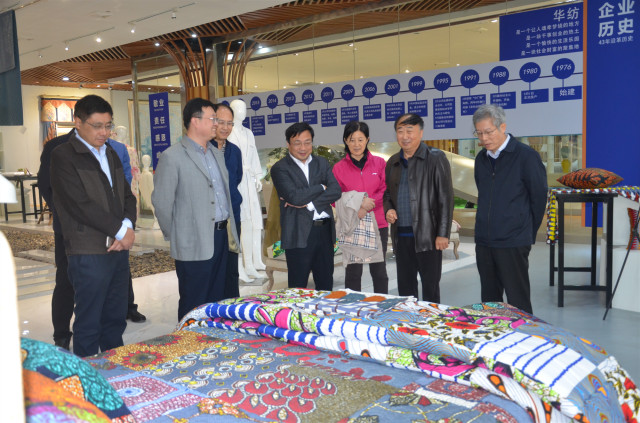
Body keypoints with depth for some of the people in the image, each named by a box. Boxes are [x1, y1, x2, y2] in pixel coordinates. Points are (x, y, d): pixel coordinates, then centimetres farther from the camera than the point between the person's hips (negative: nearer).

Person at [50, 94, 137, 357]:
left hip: (119, 247, 7)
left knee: (116, 319, 15)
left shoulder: (111, 154, 16)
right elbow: (81, 204, -16)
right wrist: (120, 229, -11)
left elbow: (127, 195, 13)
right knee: (89, 325, 3)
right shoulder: (63, 156, -7)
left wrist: (127, 226, -6)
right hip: (89, 252, -7)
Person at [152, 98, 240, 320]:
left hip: (221, 236, 7)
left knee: (216, 301, 15)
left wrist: (229, 228, 16)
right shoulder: (172, 156, -10)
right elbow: (161, 201, -8)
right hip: (194, 243, -7)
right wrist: (174, 235, 0)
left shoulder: (216, 153, 15)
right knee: (193, 305, 3)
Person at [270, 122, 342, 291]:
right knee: (298, 288, 2)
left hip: (325, 230, 5)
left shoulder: (322, 163, 12)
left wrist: (308, 203, -12)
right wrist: (321, 187, -4)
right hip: (299, 233, -4)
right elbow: (294, 196, -17)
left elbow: (336, 191, 0)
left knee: (326, 286, 11)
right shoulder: (280, 168, -3)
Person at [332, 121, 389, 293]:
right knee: (353, 272, 5)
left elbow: (386, 191, -1)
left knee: (379, 271, 9)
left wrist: (368, 205, -17)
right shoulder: (339, 168, 3)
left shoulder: (379, 163, 4)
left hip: (378, 224, 1)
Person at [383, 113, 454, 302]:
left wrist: (443, 234, -12)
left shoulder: (435, 158, -4)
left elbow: (446, 198, -7)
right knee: (405, 287, 13)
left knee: (430, 288, 2)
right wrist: (388, 209, 3)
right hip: (401, 235, 6)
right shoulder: (393, 163, 14)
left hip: (427, 236, -5)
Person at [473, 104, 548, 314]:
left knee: (518, 304, 0)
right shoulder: (481, 159, 11)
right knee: (489, 301, 13)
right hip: (484, 242, 6)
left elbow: (539, 198, -2)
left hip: (513, 243, -6)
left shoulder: (526, 156, -7)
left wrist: (527, 232, 5)